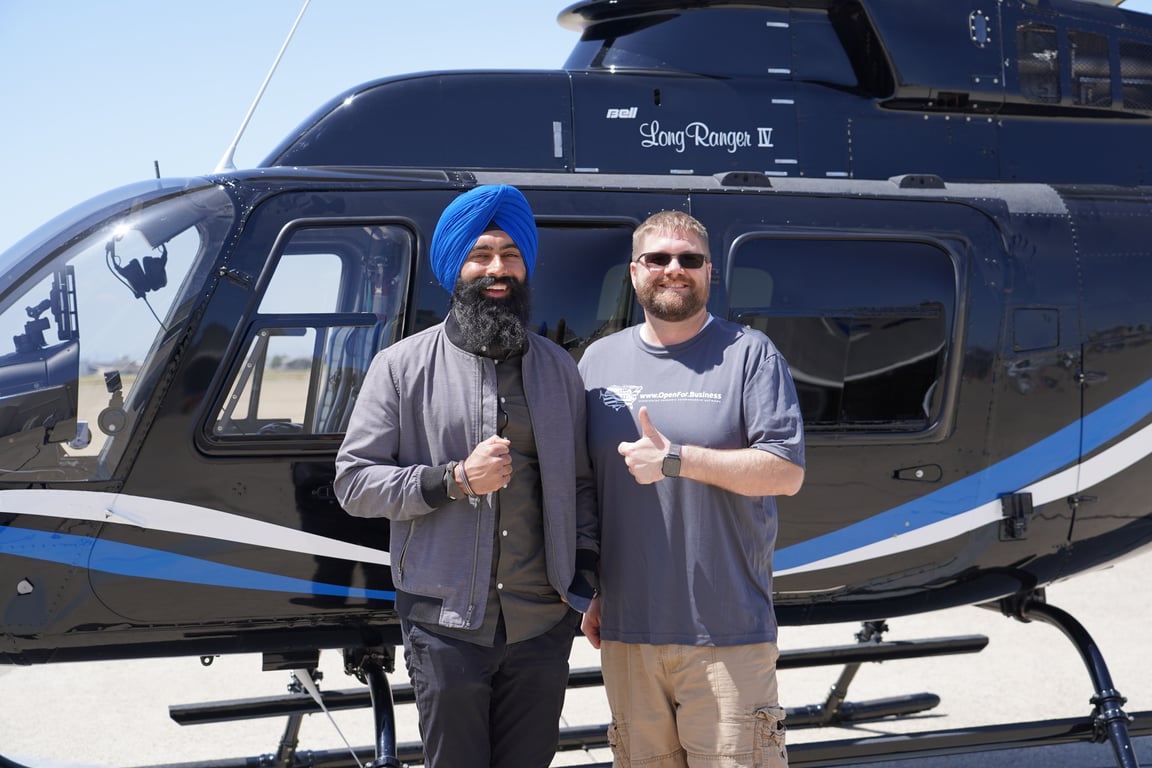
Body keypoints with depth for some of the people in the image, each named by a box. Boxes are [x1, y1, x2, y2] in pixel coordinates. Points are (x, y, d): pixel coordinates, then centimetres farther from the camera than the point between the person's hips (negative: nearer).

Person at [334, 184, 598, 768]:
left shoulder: (558, 368, 11)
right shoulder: (402, 365, 0)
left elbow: (580, 484, 15)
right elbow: (353, 483, -3)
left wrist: (584, 579, 2)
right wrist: (455, 479, -15)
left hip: (543, 626, 3)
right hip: (446, 626, -3)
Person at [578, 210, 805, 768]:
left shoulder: (749, 354, 0)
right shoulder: (599, 360, 11)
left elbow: (787, 472, -8)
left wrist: (676, 460, -15)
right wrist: (588, 593, 13)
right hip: (626, 631, 4)